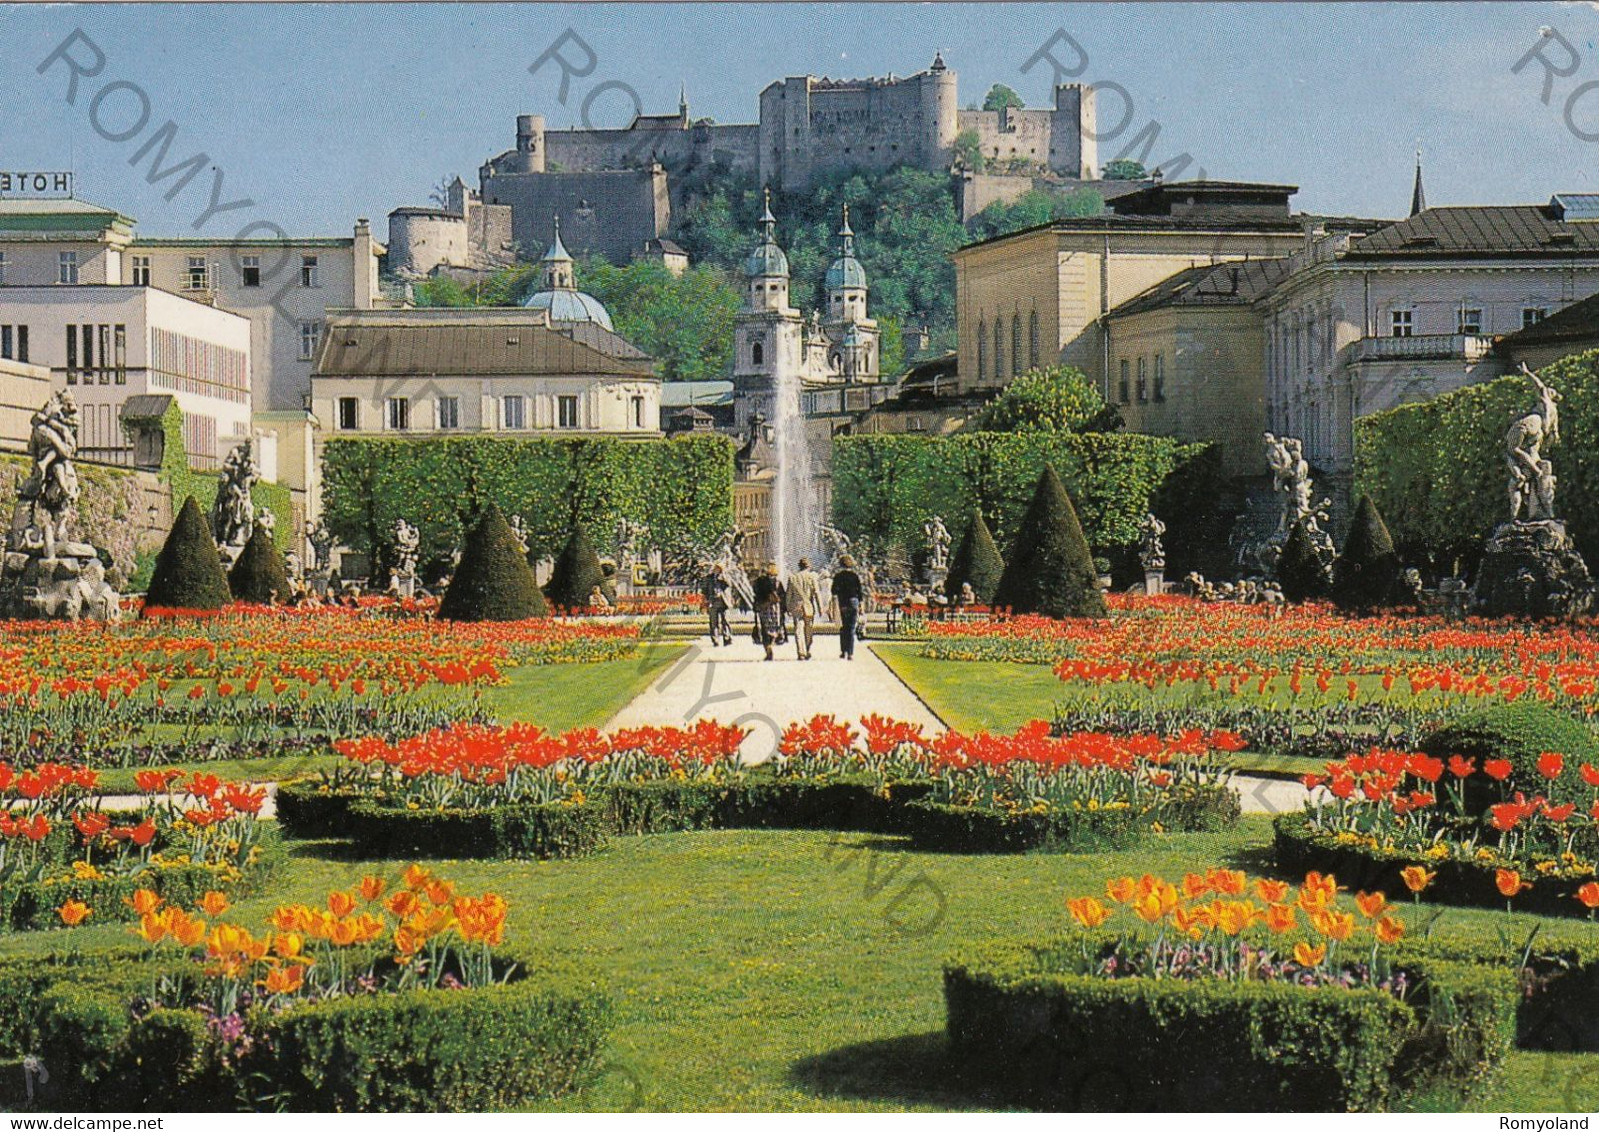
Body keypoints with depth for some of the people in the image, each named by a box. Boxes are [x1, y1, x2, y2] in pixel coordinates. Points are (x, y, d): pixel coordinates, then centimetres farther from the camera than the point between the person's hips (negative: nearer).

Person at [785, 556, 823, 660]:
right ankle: (807, 652, 18)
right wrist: (820, 608, 0)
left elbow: (789, 594, 5)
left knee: (798, 631, -1)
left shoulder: (792, 577, 2)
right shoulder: (812, 577, -3)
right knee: (809, 632, 12)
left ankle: (801, 653, -10)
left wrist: (788, 608, 12)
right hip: (809, 608, 0)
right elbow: (817, 594, -4)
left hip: (796, 608, 0)